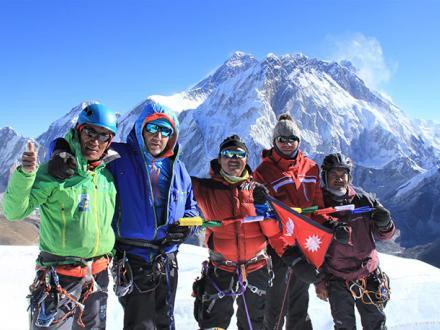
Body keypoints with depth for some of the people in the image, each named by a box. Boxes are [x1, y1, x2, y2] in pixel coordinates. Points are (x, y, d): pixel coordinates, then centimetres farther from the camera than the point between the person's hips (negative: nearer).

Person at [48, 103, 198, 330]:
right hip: (132, 261, -5)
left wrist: (186, 223, -2)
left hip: (167, 260, 6)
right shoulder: (119, 156, -9)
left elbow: (191, 205, 18)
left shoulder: (177, 168, 7)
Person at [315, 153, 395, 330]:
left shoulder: (364, 199, -5)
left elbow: (384, 235, 4)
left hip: (369, 275, 2)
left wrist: (385, 224, -19)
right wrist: (319, 281, -1)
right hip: (337, 282, -1)